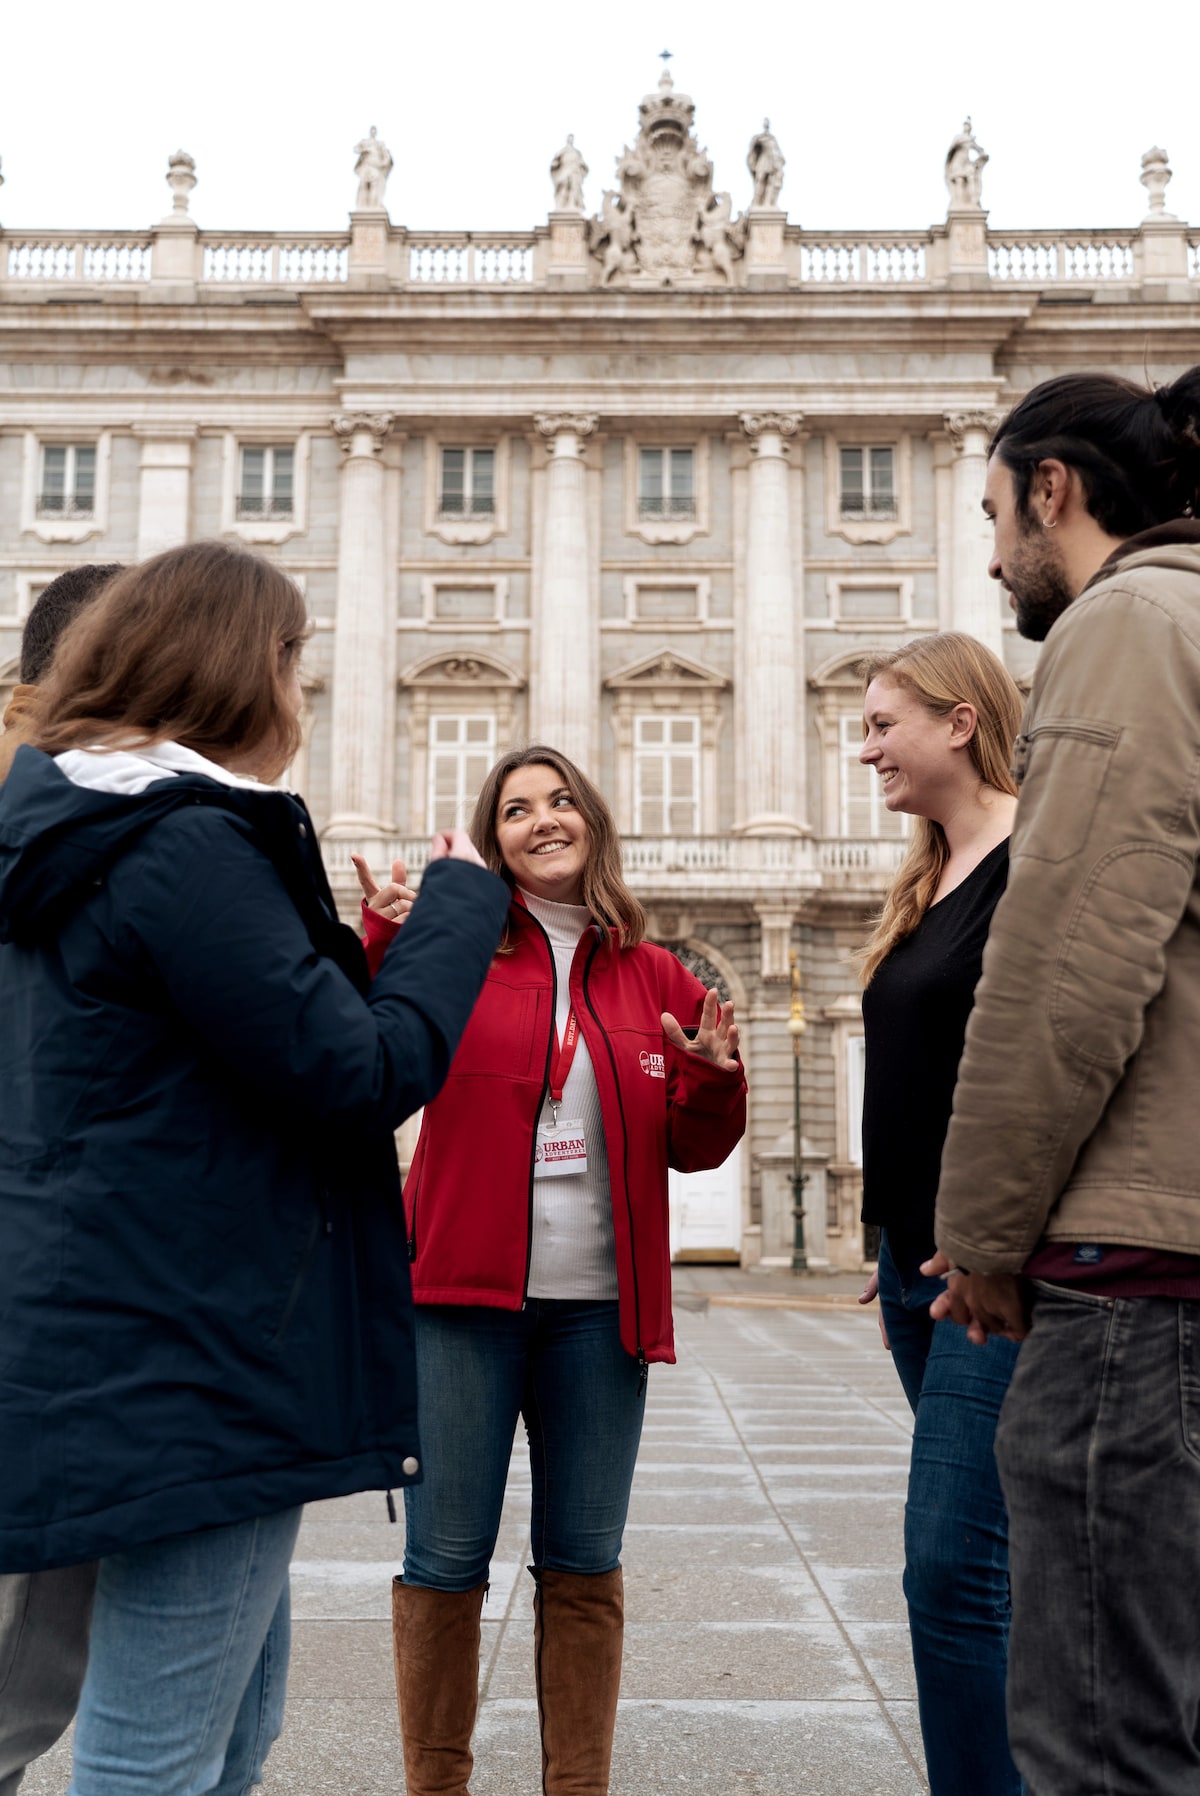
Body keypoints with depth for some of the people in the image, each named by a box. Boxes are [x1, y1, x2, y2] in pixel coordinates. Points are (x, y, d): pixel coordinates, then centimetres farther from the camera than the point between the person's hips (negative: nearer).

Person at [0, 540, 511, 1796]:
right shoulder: (187, 844, -18)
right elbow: (364, 1075, -18)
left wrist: (345, 957, 12)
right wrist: (463, 901, -6)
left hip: (122, 1348, 10)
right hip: (191, 1355, -10)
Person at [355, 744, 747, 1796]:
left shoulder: (654, 978, 10)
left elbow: (694, 1149, 13)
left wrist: (715, 1078, -7)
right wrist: (383, 951, -20)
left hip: (598, 1303, 3)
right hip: (465, 1291, -2)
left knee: (585, 1562, 11)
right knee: (446, 1558, 3)